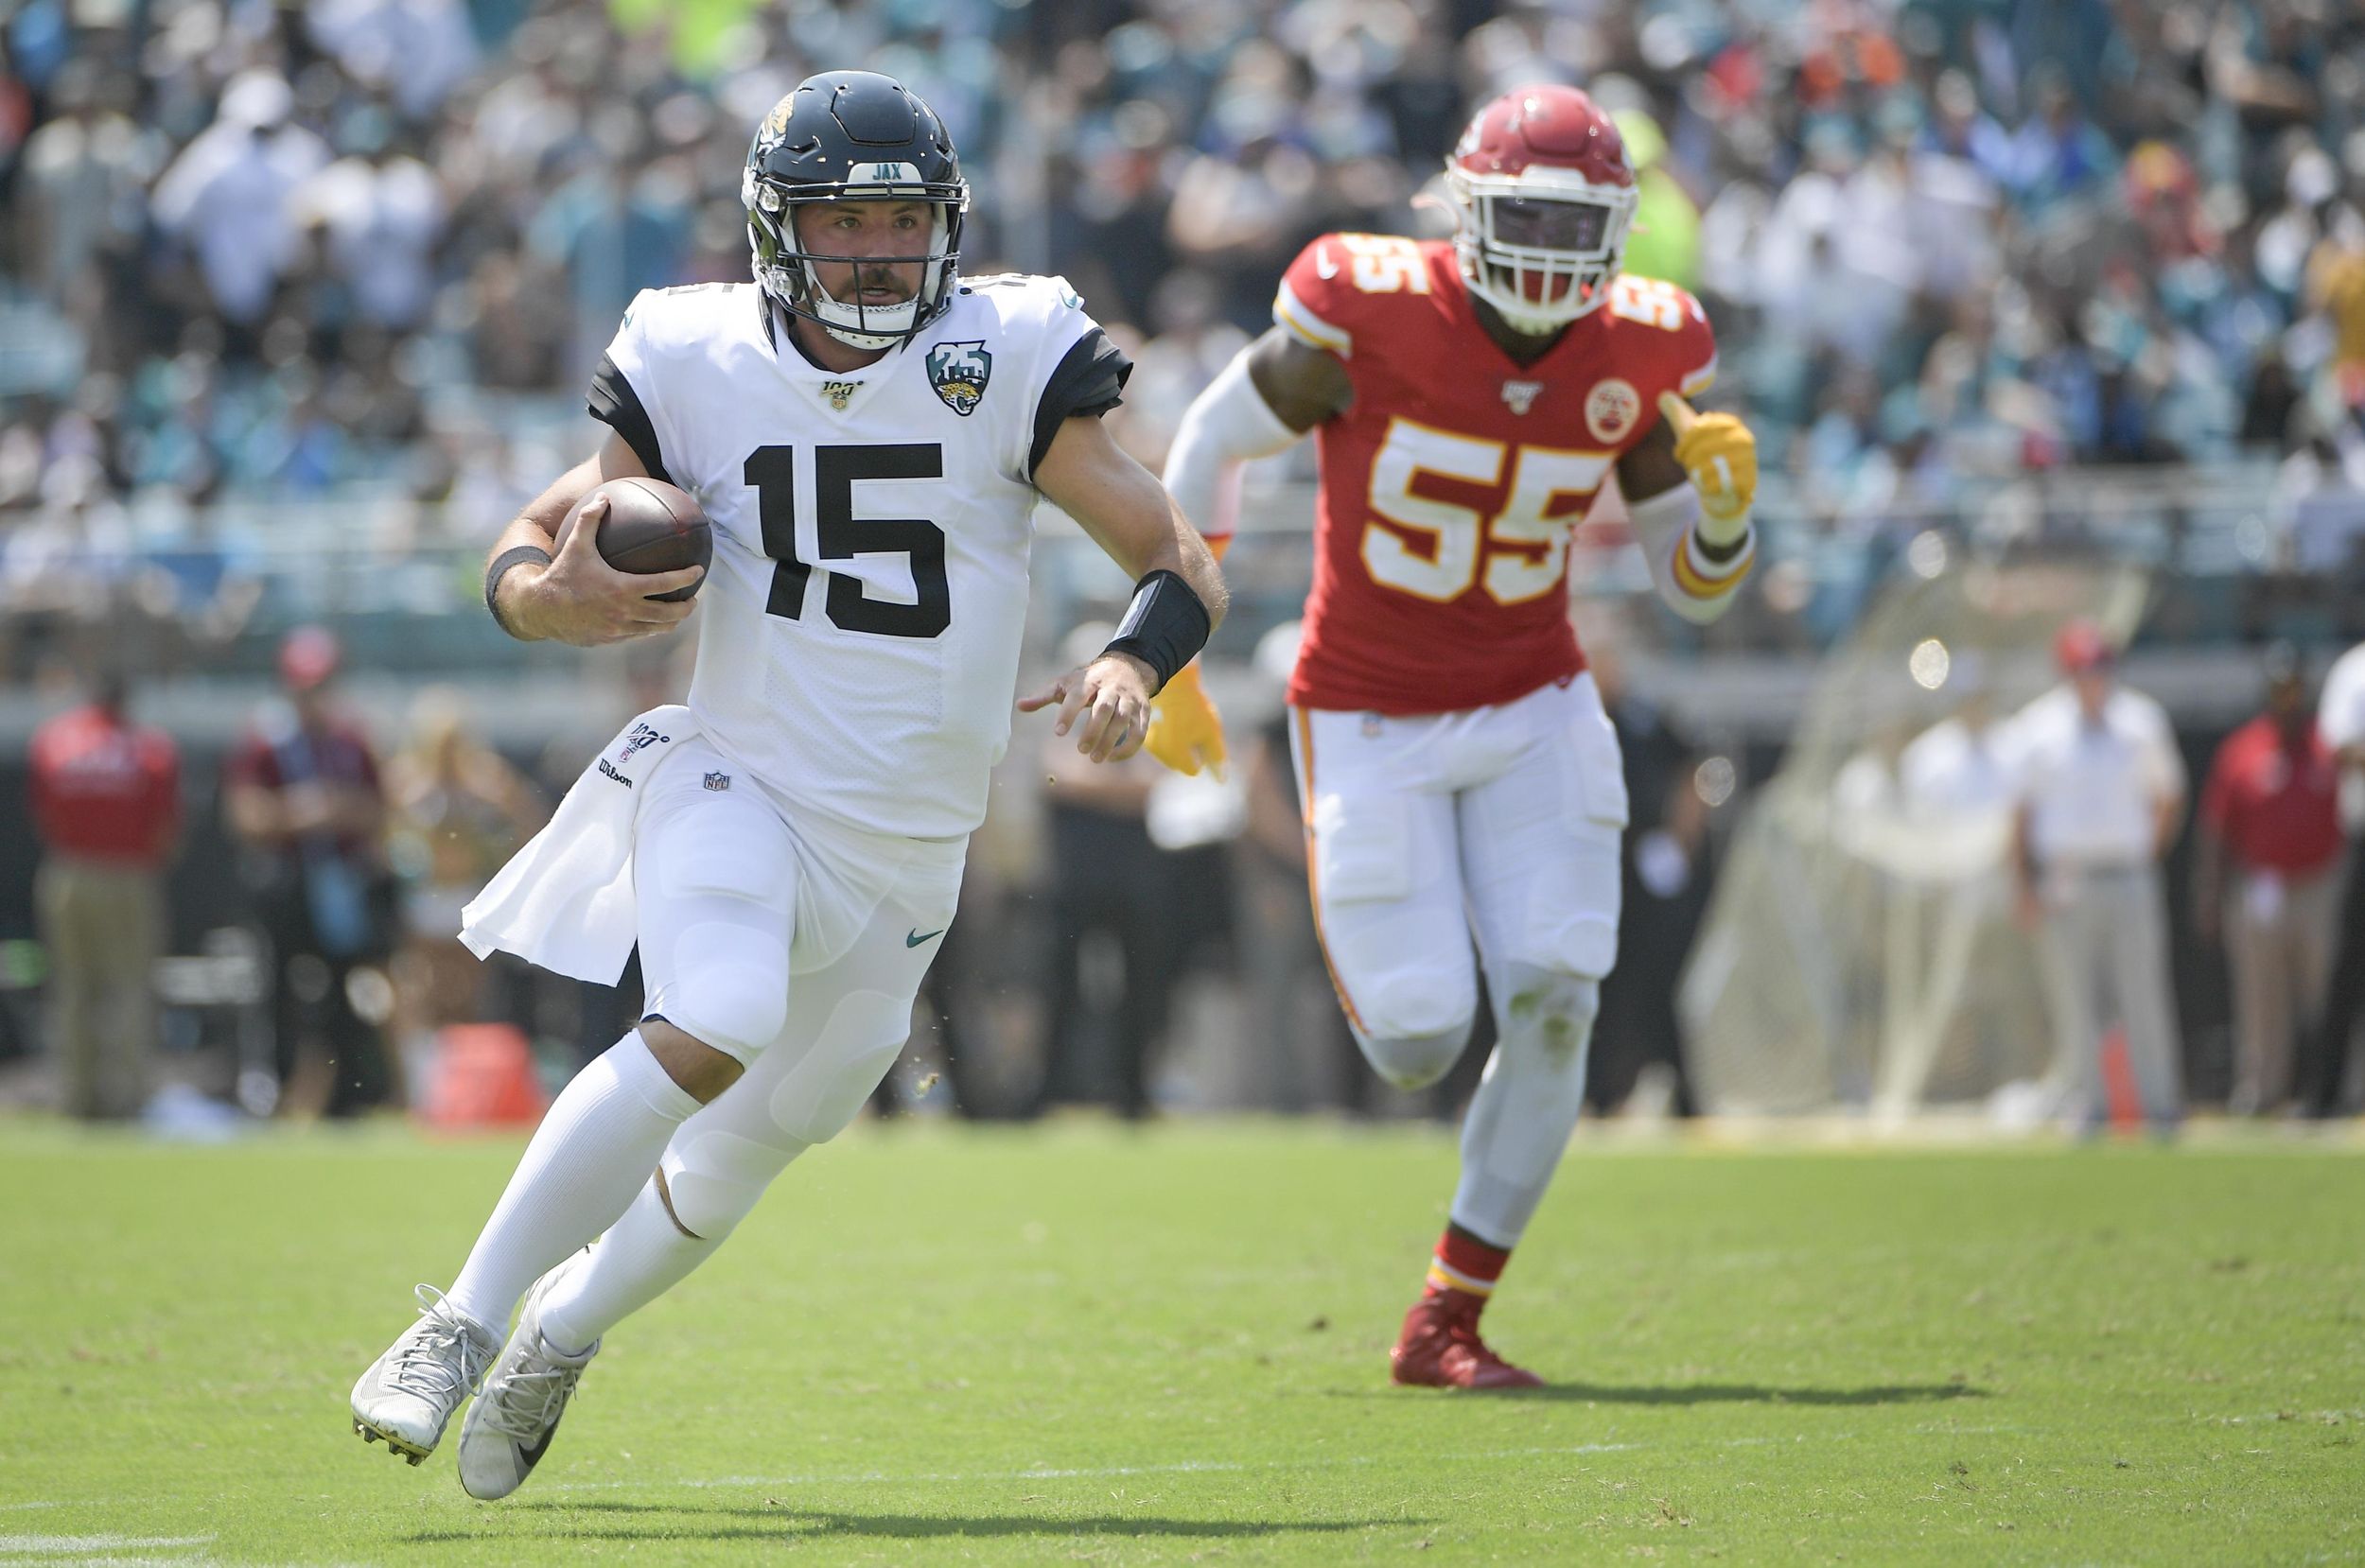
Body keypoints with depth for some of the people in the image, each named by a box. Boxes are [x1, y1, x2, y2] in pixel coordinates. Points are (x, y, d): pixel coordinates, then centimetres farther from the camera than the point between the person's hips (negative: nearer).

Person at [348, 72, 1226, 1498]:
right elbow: (527, 551, 3)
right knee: (713, 1029, -31)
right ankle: (464, 1323, -23)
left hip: (905, 849, 3)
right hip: (738, 782, -3)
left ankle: (563, 1333, 41)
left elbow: (1184, 564, -7)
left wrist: (1133, 663, -30)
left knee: (749, 1149, 13)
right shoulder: (701, 369, -5)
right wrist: (554, 598, -22)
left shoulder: (1008, 366, -7)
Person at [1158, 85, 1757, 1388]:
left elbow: (1695, 589, 2)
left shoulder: (1639, 352, -7)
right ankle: (1369, 964, 32)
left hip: (1531, 709, 3)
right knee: (1417, 1043, -9)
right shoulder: (1374, 314, -19)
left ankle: (1447, 1322, 0)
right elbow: (1211, 448, -4)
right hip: (1371, 723, -3)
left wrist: (1724, 499, -21)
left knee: (1553, 1001, -13)